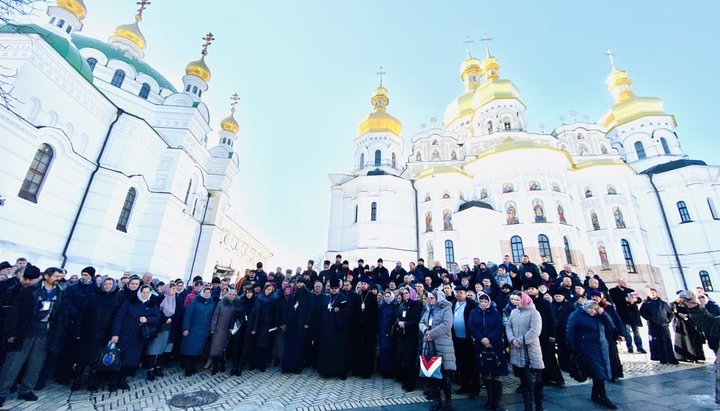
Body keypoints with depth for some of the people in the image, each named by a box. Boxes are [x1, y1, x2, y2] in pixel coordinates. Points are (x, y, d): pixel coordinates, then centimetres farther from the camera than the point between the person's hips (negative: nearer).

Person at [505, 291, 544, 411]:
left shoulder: (533, 312, -8)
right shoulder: (513, 312, 11)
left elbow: (535, 331, -18)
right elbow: (508, 326, 7)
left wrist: (521, 341, -16)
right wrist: (512, 339, -10)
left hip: (531, 351, -5)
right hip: (517, 352, 5)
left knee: (535, 381, 5)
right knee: (524, 381, 15)